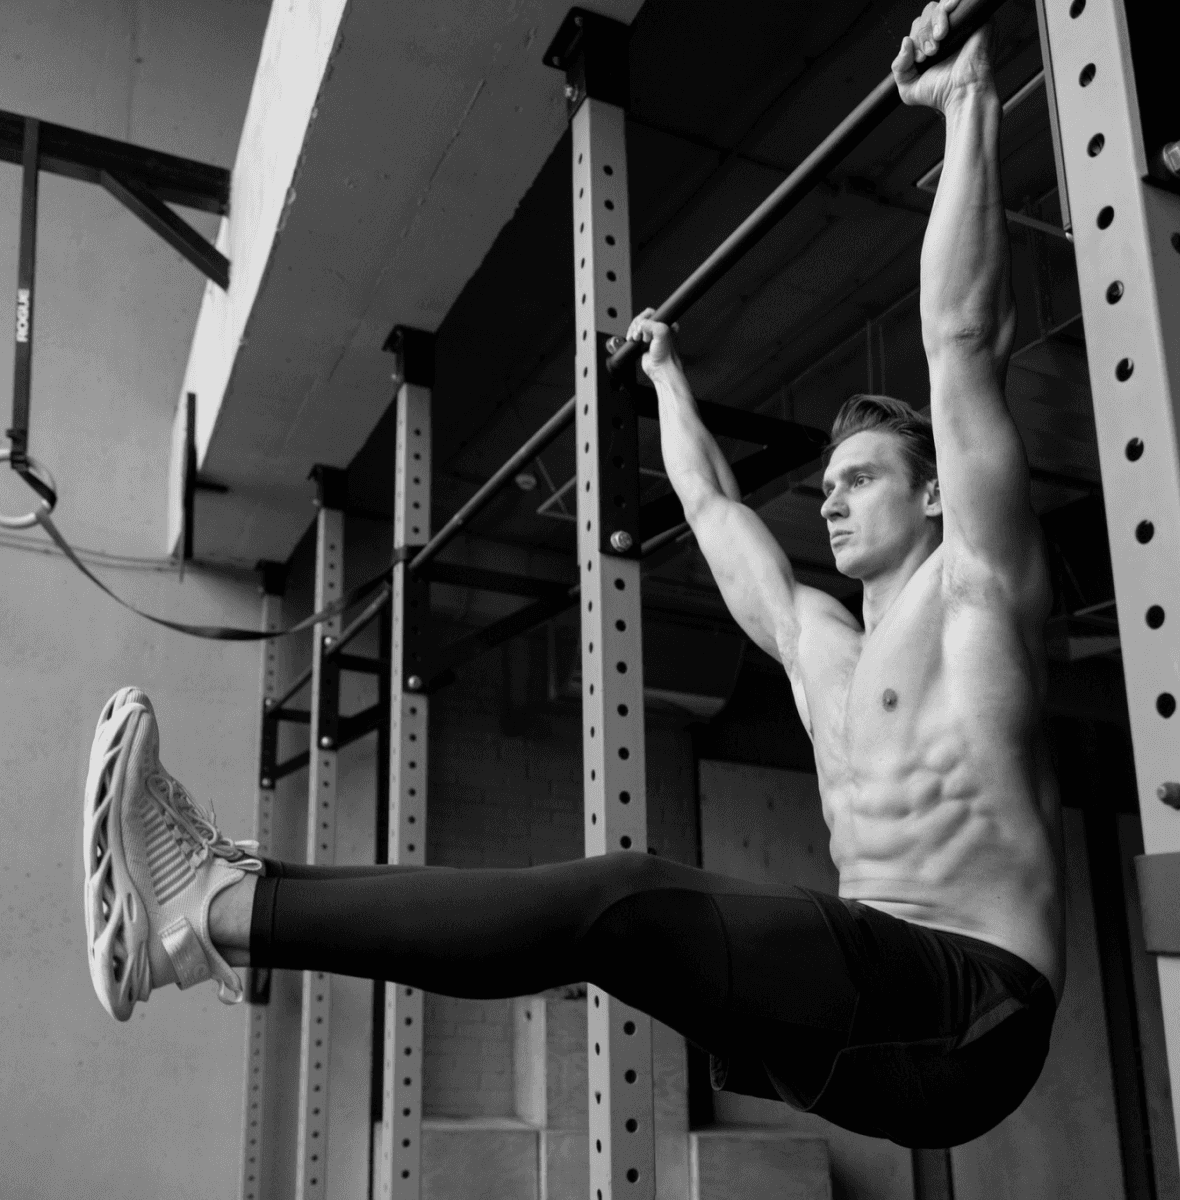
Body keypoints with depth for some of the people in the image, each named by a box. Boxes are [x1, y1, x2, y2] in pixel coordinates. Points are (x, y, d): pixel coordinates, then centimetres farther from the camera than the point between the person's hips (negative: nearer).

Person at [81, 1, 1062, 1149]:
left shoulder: (971, 592, 0)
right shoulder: (811, 638, 20)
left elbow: (963, 339, -8)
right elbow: (710, 504, 31)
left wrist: (967, 101, -5)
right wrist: (667, 372, 41)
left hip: (967, 1009, -7)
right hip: (866, 990, 7)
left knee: (622, 900, -26)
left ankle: (218, 913, -26)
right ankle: (229, 898, -6)